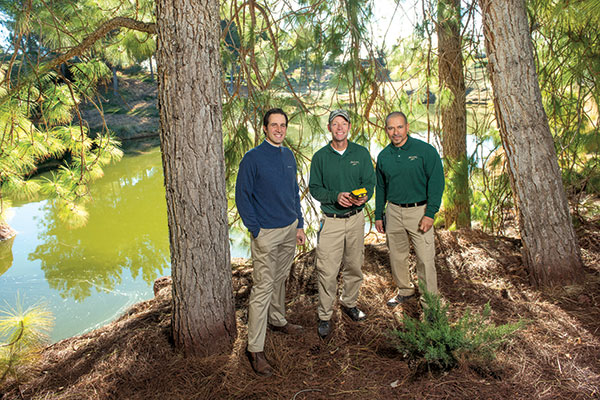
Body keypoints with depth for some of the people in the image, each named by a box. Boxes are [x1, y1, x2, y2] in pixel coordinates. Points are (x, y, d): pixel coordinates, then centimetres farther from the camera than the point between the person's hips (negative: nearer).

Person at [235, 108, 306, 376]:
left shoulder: (289, 156, 9)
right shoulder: (252, 158, -10)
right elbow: (242, 196, -9)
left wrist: (299, 226, 11)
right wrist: (256, 231, -13)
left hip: (290, 229, 6)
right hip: (266, 233, -6)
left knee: (281, 279, 20)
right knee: (263, 287, -5)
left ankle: (278, 320, 40)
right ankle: (255, 348, 4)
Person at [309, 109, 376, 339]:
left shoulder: (361, 153, 4)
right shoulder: (320, 157, -1)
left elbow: (370, 182, 4)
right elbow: (314, 188, -1)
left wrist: (364, 197, -19)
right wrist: (336, 196, -18)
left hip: (356, 218, 3)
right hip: (331, 221, -2)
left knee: (354, 266, 14)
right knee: (327, 271, -5)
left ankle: (349, 304, 36)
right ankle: (325, 316, 11)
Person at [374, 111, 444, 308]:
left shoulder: (425, 150, -8)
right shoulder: (383, 156, 7)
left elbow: (436, 182, -9)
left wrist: (430, 214, -15)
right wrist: (378, 215, 14)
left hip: (419, 211, -4)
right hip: (393, 212, 5)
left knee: (425, 259, -3)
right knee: (396, 256, 14)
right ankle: (405, 290, 35)